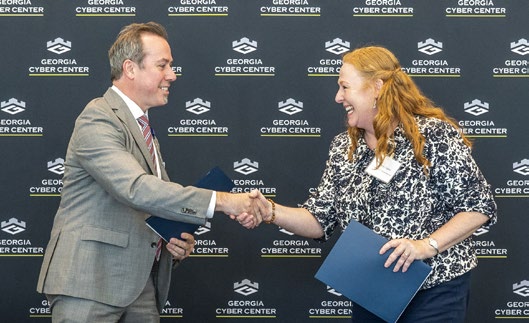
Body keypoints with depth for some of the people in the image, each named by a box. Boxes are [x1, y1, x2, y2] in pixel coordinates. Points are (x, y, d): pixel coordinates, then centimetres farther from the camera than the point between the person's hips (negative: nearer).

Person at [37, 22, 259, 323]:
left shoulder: (143, 128, 18)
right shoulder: (98, 120, -12)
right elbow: (136, 189, -26)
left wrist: (176, 244, 4)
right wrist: (221, 201, -29)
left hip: (141, 283, 8)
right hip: (90, 285, -8)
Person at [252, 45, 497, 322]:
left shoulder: (435, 135, -13)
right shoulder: (343, 148, 4)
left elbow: (479, 207, -11)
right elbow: (321, 221, 3)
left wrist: (427, 245, -22)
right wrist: (271, 212, -13)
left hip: (433, 290, -5)